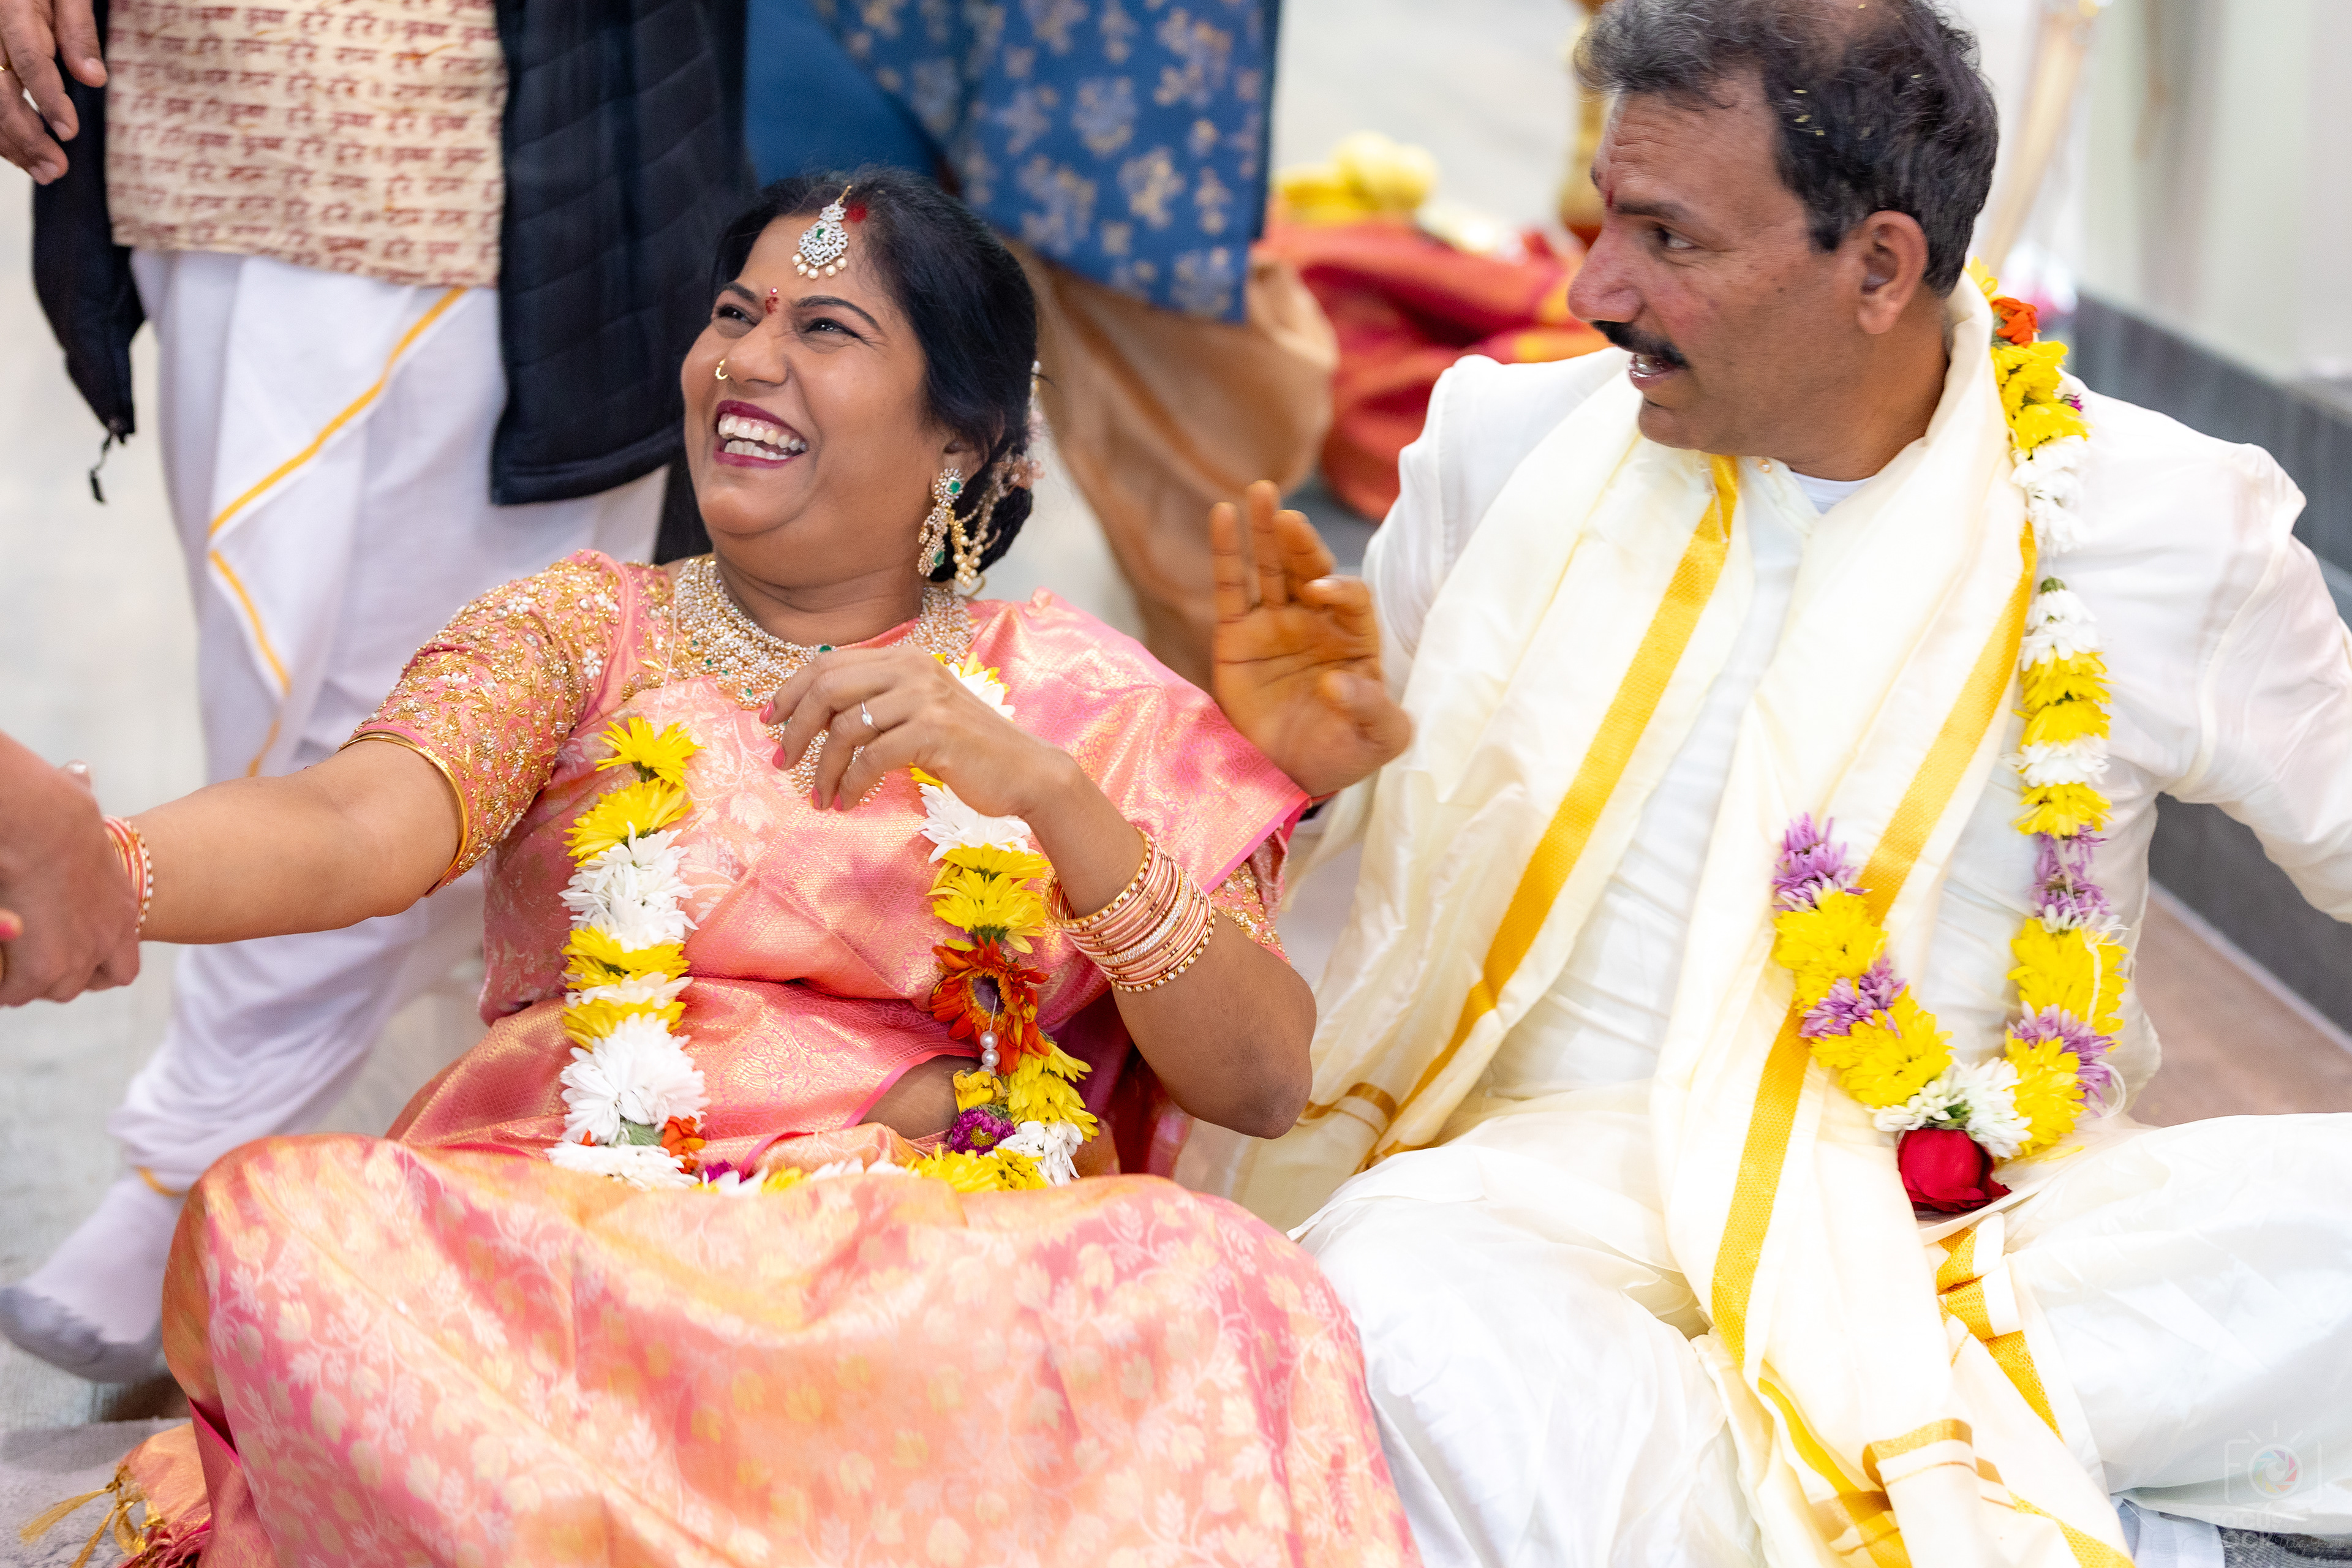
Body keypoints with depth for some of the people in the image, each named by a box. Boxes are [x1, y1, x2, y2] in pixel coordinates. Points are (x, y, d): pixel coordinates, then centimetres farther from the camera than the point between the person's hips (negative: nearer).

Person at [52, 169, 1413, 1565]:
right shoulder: (584, 628, 14)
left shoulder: (1083, 698, 14)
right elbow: (357, 826, -8)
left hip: (948, 1269, 0)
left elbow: (1265, 1081, 2)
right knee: (270, 1214, -31)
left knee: (1229, 1291, -33)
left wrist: (1043, 787, -13)